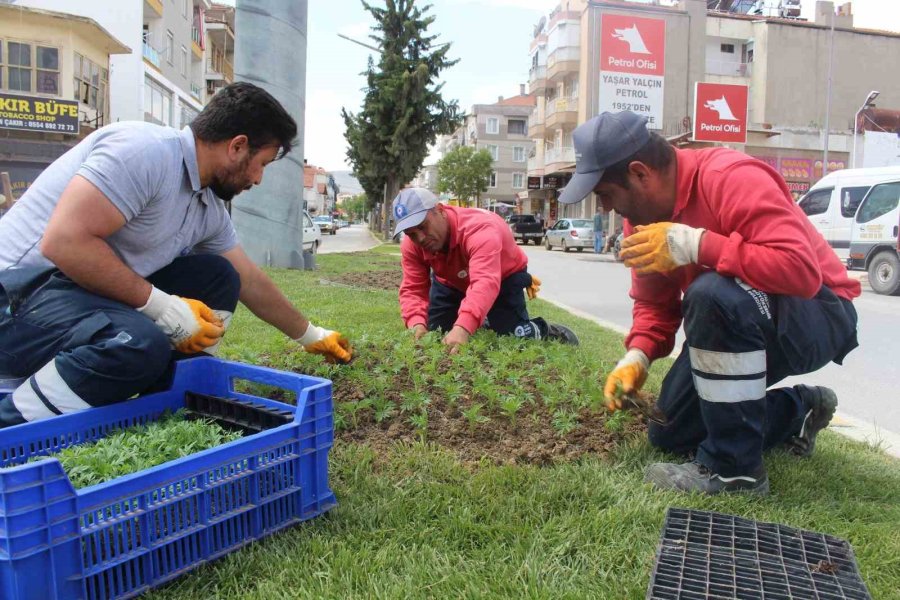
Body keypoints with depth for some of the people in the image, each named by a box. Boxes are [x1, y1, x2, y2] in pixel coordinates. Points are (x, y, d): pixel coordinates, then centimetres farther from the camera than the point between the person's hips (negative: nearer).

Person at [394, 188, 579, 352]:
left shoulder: (479, 228, -44)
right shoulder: (411, 246, -25)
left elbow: (485, 282, -59)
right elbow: (413, 290, -28)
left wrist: (462, 328, -75)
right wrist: (417, 324, -52)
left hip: (504, 277, -5)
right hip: (450, 282, 5)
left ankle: (546, 332, 18)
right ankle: (482, 322, 29)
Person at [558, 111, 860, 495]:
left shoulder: (732, 179, -28)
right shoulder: (643, 211, -4)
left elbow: (801, 270, -39)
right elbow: (653, 302, 3)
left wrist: (693, 244, -40)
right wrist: (637, 356, -14)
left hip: (819, 315, -8)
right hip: (737, 322, 8)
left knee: (713, 295, -40)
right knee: (670, 434, 7)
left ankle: (735, 467, -24)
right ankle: (801, 409, 25)